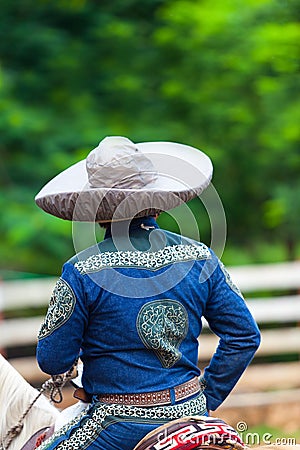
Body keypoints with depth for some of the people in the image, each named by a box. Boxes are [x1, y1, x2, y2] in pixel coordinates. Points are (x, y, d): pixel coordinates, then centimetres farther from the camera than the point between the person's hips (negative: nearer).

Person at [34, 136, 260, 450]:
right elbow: (245, 336, 5)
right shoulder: (200, 257, 1)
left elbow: (52, 361, -7)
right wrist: (207, 396, 13)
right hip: (191, 413, 5)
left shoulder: (83, 272, -13)